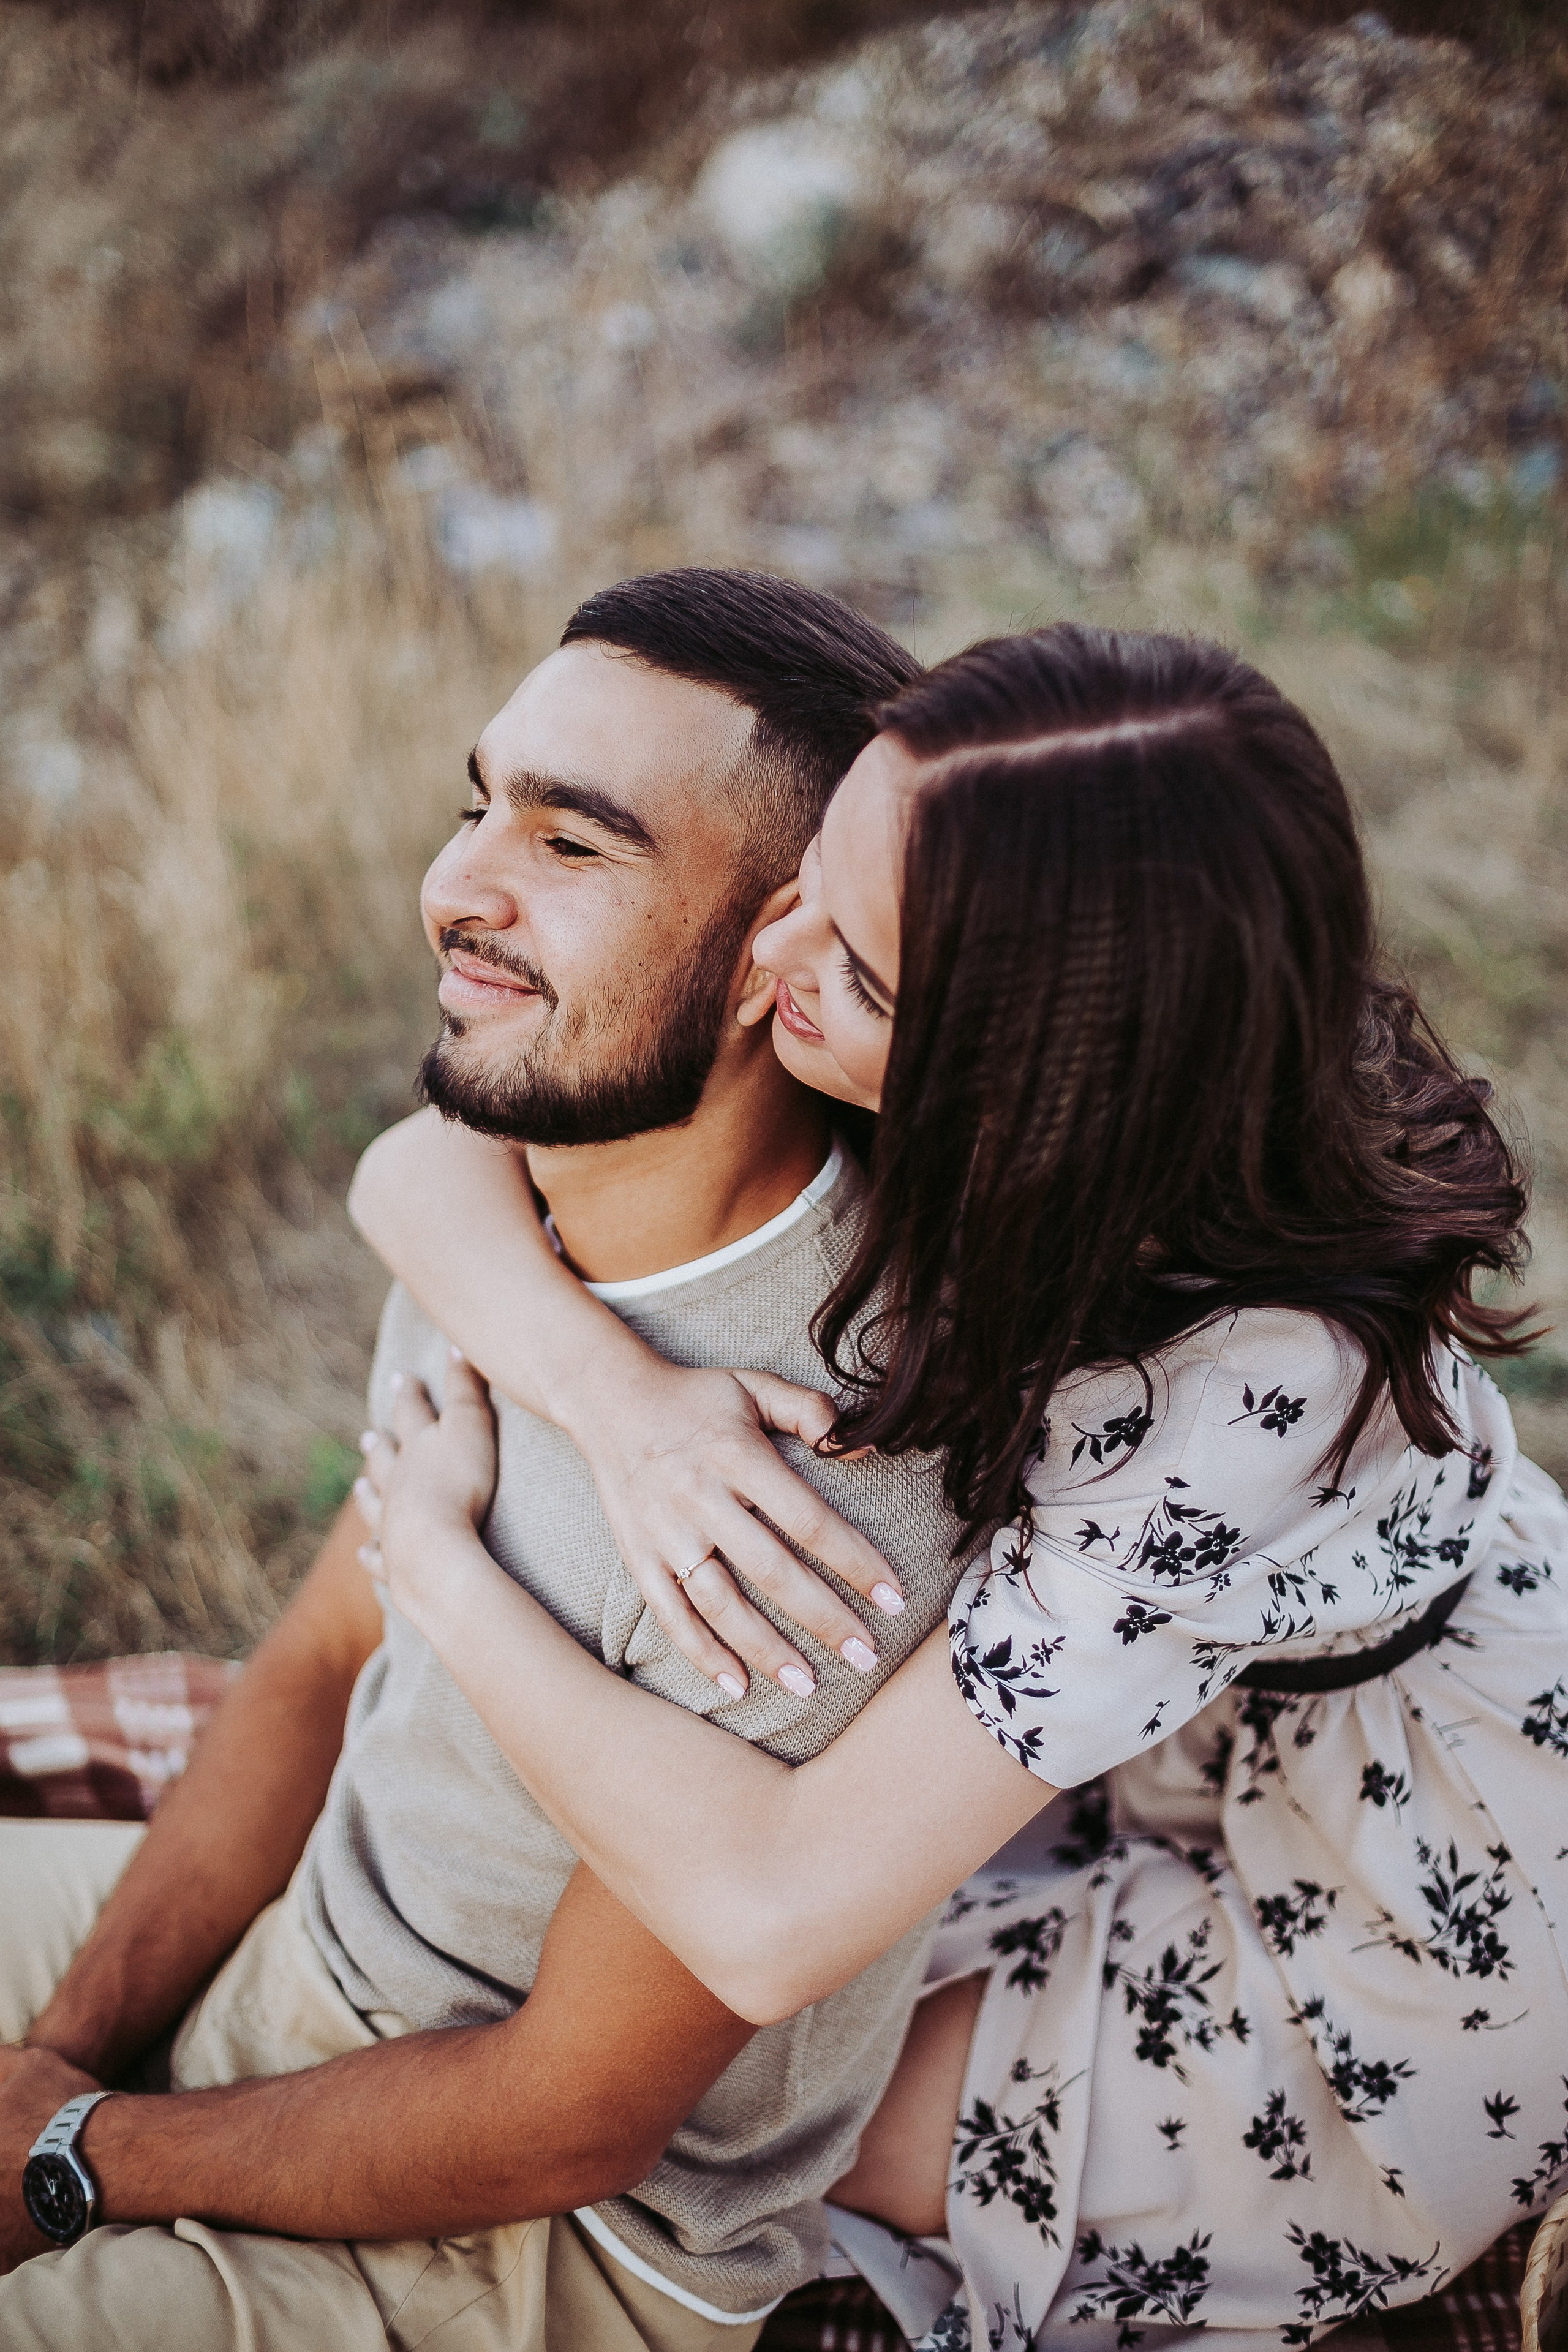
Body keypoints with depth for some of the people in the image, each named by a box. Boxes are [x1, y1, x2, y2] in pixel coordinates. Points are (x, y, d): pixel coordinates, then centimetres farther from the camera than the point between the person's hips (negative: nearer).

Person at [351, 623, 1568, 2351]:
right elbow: (418, 1169, -16)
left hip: (1399, 1974, -6)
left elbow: (771, 1919, -41)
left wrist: (439, 1555, -29)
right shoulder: (971, 1122, -21)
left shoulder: (1256, 1381, -41)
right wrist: (624, 1402, -36)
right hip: (1168, 1769, 6)